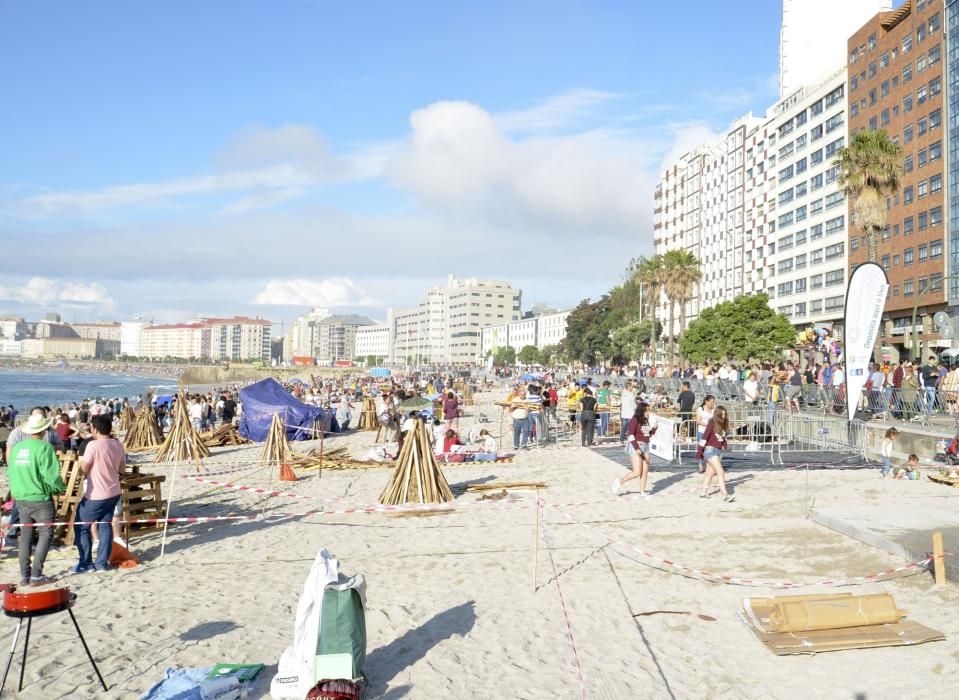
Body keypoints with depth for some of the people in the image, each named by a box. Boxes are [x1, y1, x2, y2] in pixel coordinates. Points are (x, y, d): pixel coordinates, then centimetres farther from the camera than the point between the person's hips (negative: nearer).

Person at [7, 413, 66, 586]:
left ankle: (24, 575, 16)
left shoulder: (16, 447, 4)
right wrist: (60, 488, -2)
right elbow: (51, 475, -20)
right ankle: (36, 575, 0)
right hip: (40, 498, -6)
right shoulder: (44, 447, -15)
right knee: (45, 534, 4)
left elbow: (10, 473, 11)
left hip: (21, 498, 6)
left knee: (26, 535, 15)